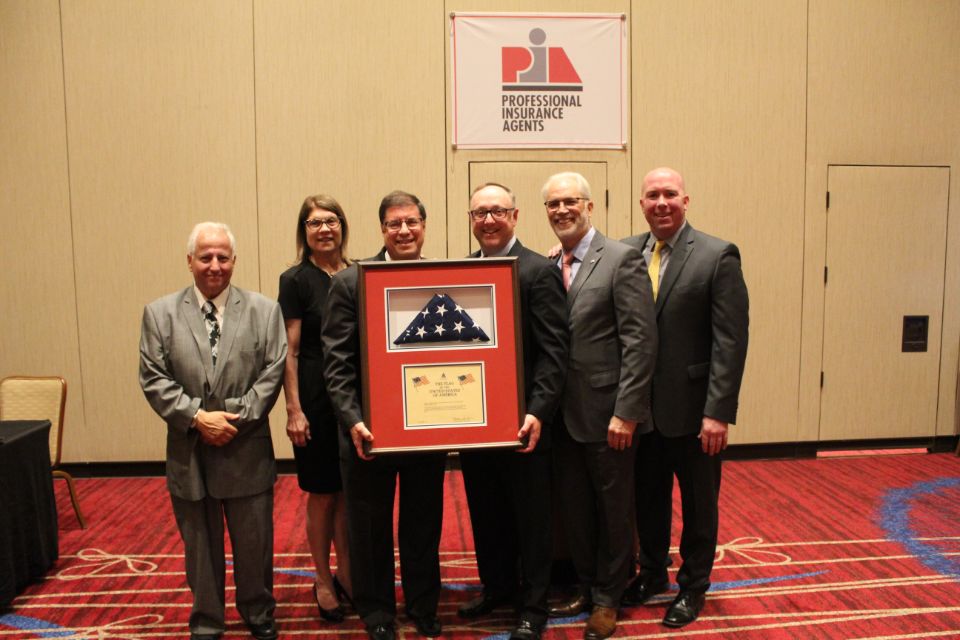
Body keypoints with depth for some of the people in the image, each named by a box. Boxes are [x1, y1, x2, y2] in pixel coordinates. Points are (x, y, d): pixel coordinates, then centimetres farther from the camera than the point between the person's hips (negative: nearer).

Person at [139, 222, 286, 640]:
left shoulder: (264, 311, 0)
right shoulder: (160, 313, 2)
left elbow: (273, 372, -5)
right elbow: (153, 378, -3)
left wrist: (239, 418, -14)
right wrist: (197, 417, -14)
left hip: (247, 452, 0)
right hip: (189, 453, 1)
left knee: (255, 543, 12)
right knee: (200, 547, 14)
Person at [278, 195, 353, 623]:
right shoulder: (295, 280, -6)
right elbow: (289, 352, -8)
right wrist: (294, 410, -12)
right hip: (316, 399, -4)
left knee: (350, 493, 13)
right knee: (322, 495, 9)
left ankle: (346, 575, 30)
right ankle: (323, 582, 27)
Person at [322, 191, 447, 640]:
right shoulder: (349, 283, -6)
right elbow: (337, 363, -9)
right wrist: (353, 421, -18)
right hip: (371, 430, -2)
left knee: (424, 525, 17)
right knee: (370, 528, 14)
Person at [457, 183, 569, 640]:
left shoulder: (539, 271, -9)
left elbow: (553, 351, -14)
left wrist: (538, 413, -22)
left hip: (520, 419, -5)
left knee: (531, 517, 9)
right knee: (485, 513, 19)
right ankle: (496, 586, 39)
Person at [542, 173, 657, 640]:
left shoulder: (622, 259, -10)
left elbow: (641, 341, -15)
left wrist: (625, 412, -18)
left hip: (606, 413, -5)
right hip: (563, 413, 6)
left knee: (613, 509, 12)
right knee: (575, 509, 17)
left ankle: (607, 598, 30)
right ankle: (585, 587, 37)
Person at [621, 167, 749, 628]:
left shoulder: (718, 256, -9)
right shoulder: (626, 252, 3)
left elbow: (731, 340, -13)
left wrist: (718, 412, -16)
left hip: (692, 408, -3)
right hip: (640, 406, 4)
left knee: (698, 504, 14)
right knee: (648, 498, 19)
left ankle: (692, 586, 33)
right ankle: (652, 573, 39)